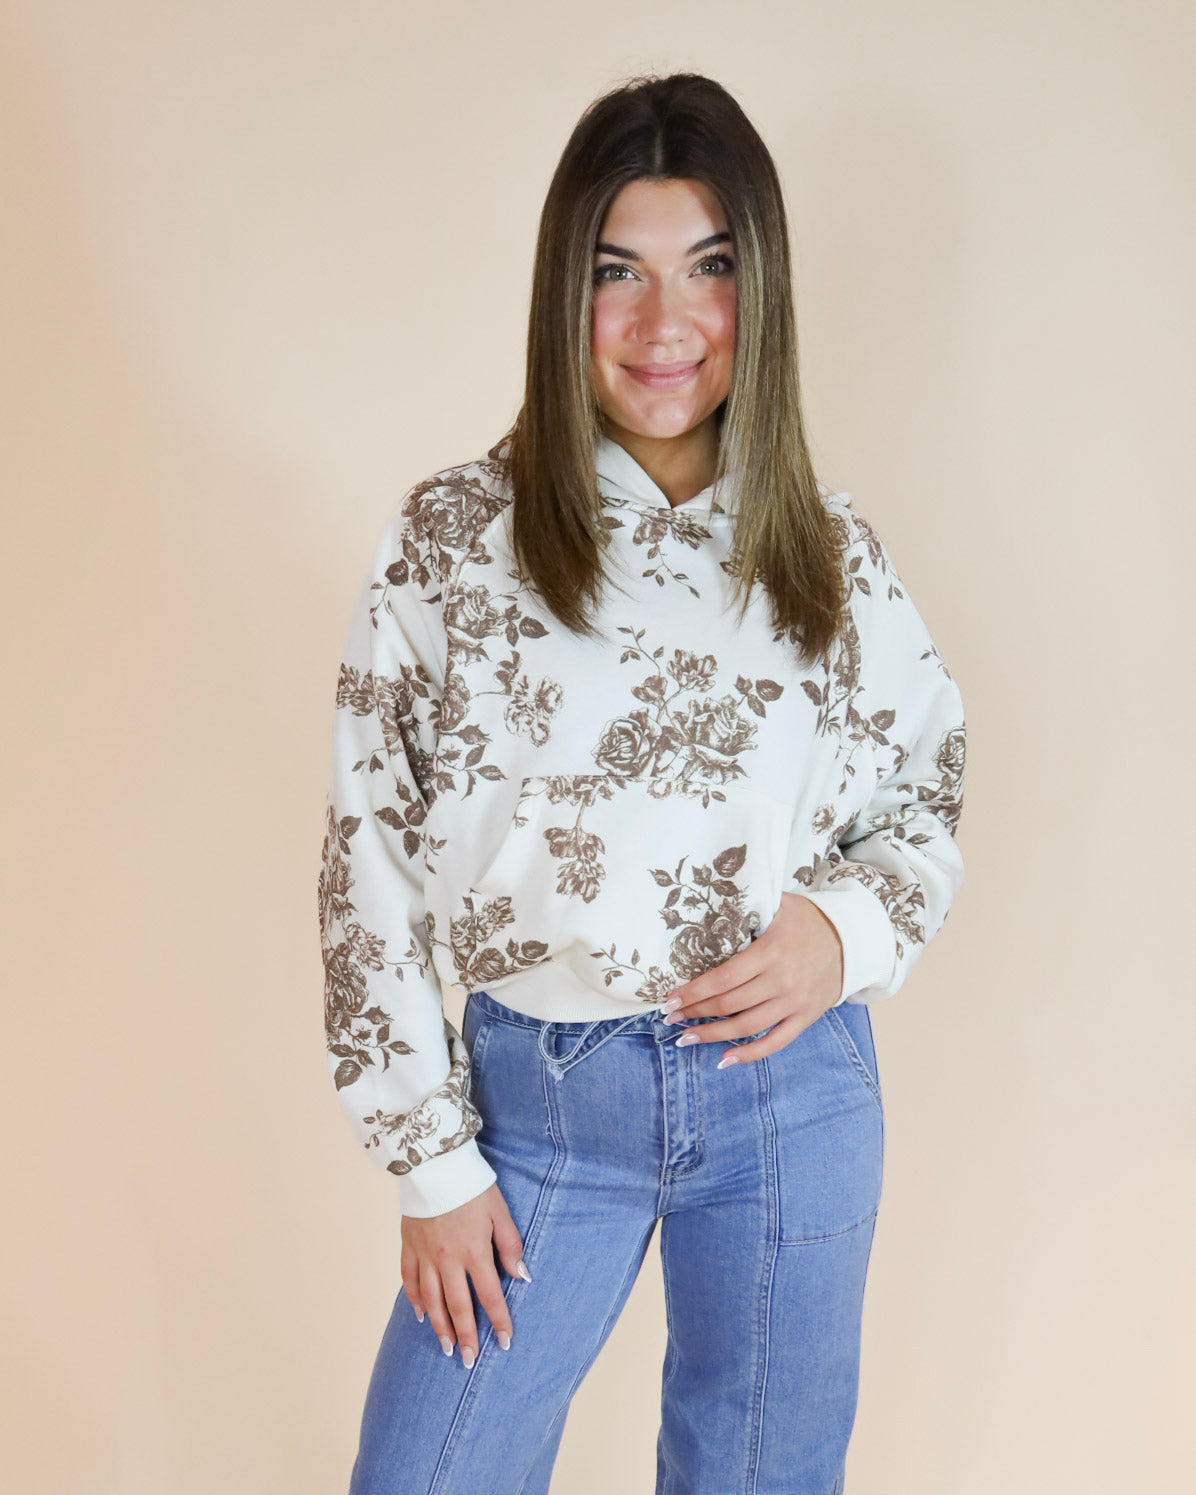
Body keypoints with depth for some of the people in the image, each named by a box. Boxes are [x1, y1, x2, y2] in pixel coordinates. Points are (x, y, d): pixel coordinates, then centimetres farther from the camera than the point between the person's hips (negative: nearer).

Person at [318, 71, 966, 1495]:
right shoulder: (451, 537, -5)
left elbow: (926, 805, 12)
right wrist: (433, 1163, -2)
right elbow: (370, 860, -3)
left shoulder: (832, 551, 1)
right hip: (540, 1091, -1)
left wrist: (848, 930, -11)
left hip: (795, 1091, 2)